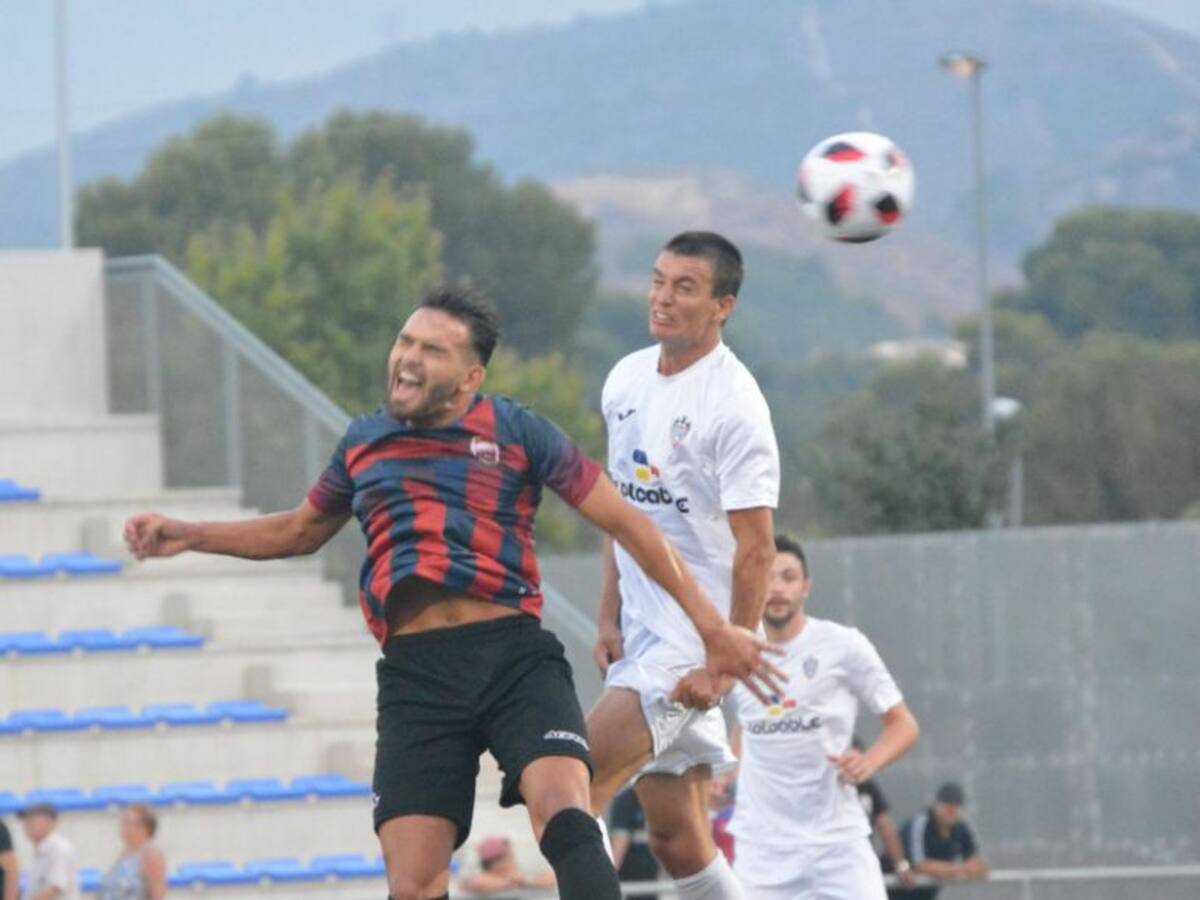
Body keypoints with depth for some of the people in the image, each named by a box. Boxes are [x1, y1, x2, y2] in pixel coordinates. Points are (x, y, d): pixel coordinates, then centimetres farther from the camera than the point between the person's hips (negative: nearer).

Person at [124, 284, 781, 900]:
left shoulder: (517, 432, 5)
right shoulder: (364, 445, 17)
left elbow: (624, 522, 8)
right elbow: (300, 532, 36)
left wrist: (711, 626, 5)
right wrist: (186, 536, 28)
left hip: (513, 653, -3)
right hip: (416, 675, 3)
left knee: (564, 817, -28)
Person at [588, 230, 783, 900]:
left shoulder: (733, 404, -14)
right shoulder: (628, 379, 10)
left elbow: (756, 549, -16)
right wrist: (610, 616, 12)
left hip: (697, 639, -8)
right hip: (643, 634, 8)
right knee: (678, 840, 7)